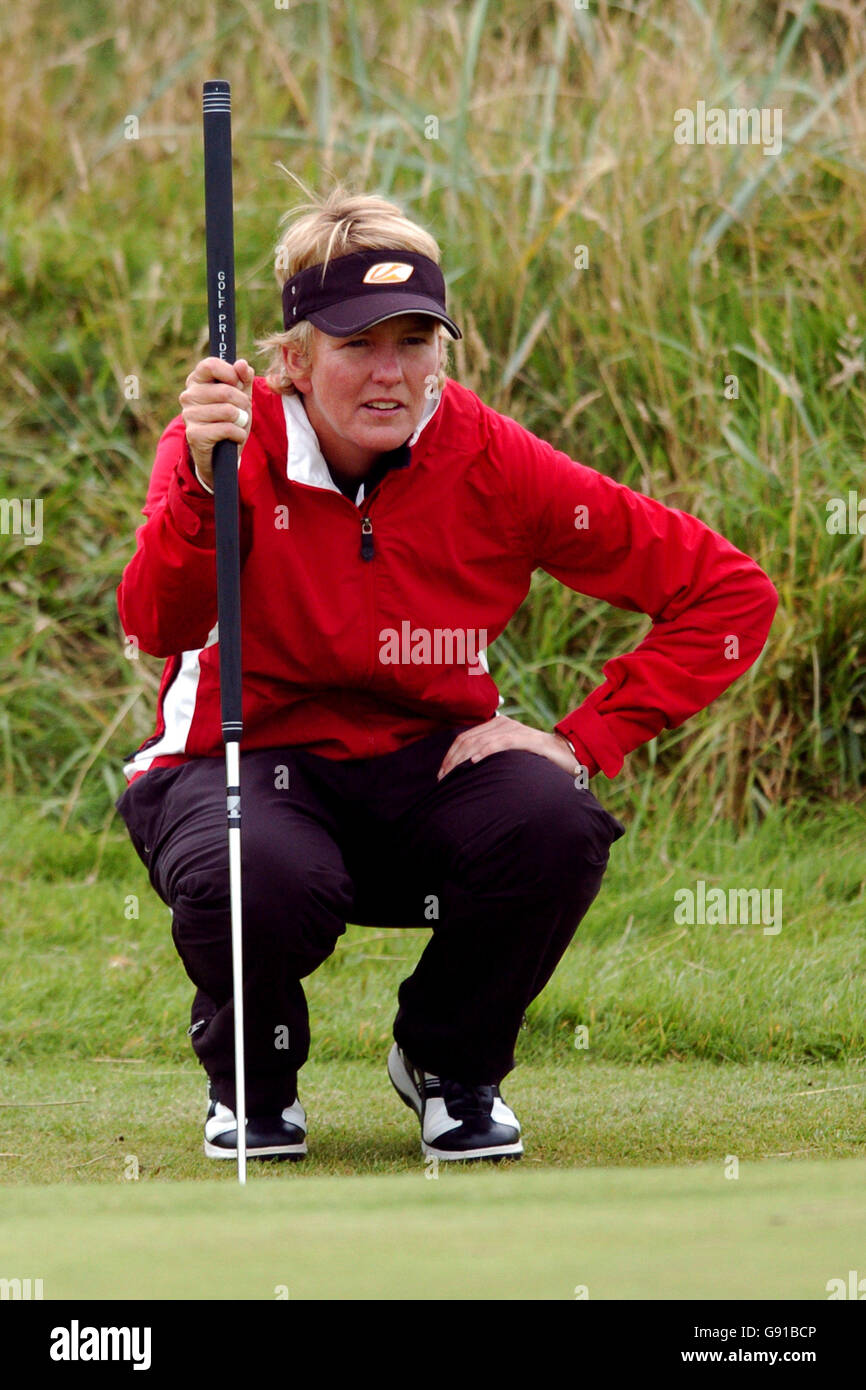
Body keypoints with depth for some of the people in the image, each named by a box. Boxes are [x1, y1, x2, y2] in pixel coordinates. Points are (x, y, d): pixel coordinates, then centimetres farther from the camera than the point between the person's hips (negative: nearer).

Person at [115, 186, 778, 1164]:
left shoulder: (489, 461, -10)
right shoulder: (230, 443, -13)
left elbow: (731, 596, -8)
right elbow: (155, 627, -34)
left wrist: (583, 741, -14)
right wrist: (201, 484, -50)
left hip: (425, 766, 2)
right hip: (244, 759, -2)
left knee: (555, 827, -31)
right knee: (257, 881, -38)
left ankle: (451, 1067, 2)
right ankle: (250, 1081, 1)